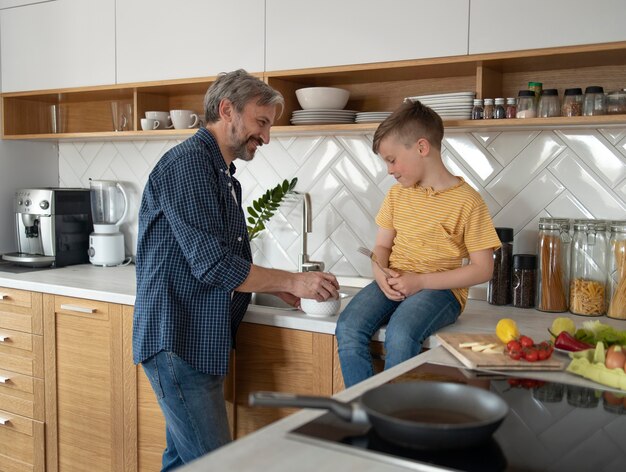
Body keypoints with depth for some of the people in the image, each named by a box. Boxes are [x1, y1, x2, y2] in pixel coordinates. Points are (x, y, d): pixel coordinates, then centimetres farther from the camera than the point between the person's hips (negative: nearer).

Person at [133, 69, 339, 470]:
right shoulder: (188, 163, -15)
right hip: (178, 342, -10)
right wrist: (292, 281, -12)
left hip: (201, 342, 10)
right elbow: (212, 264, -21)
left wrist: (278, 288, 9)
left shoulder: (224, 175, 17)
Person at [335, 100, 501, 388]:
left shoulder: (467, 201, -6)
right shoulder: (397, 194, 12)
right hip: (393, 284, 5)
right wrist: (381, 273, -8)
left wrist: (420, 281, -15)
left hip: (440, 288, -5)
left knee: (400, 335, -35)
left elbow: (482, 269, -8)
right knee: (348, 328, -24)